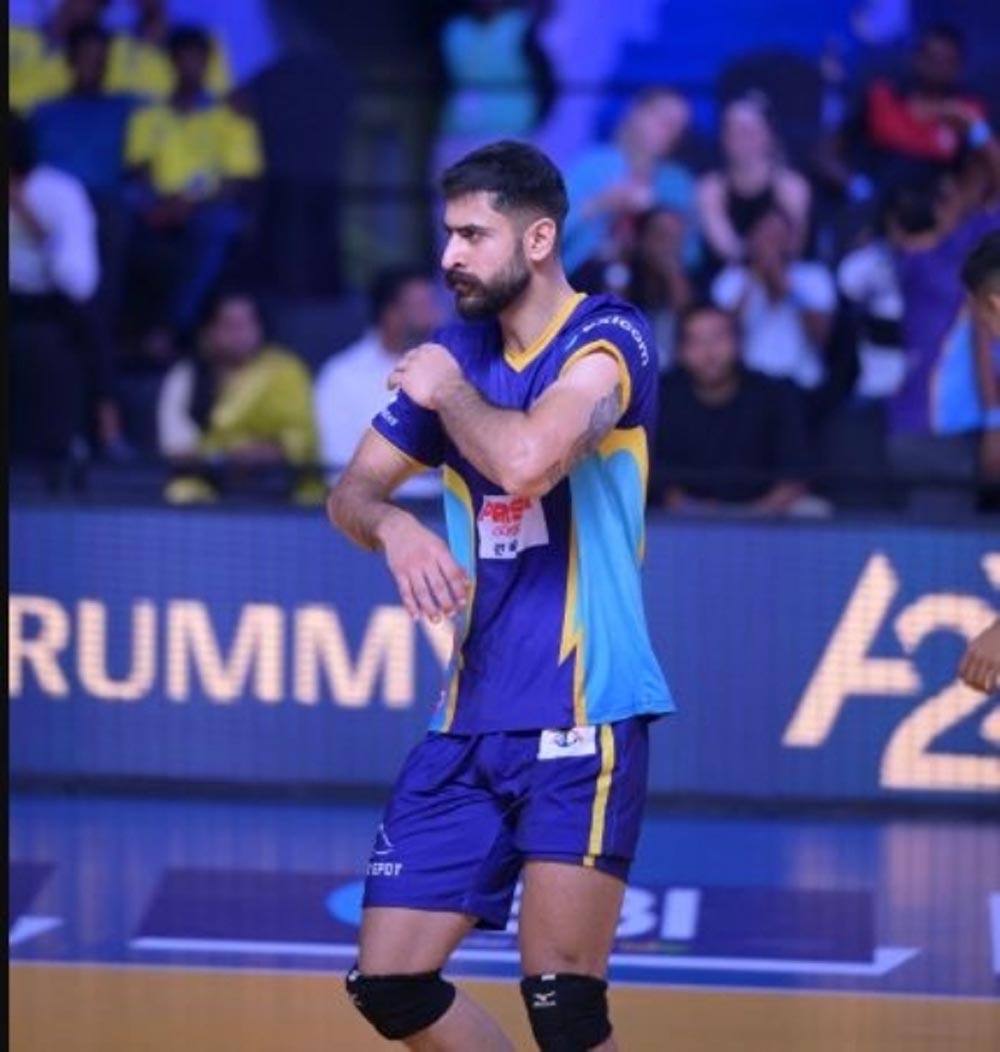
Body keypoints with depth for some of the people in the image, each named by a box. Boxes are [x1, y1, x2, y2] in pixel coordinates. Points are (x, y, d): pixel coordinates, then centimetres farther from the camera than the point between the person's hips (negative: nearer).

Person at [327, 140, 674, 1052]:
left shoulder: (607, 338, -10)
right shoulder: (458, 353, 11)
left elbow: (525, 462, -26)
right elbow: (350, 492, 14)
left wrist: (447, 392, -8)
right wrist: (393, 524, -9)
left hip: (585, 714, -7)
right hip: (472, 721, 7)